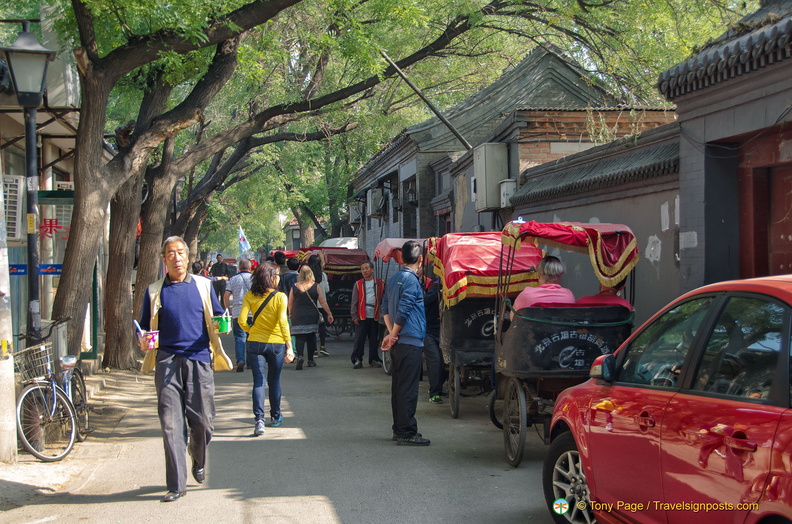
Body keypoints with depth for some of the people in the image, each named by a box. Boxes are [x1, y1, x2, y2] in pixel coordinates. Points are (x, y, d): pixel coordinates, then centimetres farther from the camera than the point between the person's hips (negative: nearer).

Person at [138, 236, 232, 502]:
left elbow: (217, 316, 17)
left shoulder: (203, 285, 11)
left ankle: (198, 461, 31)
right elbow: (145, 327, 15)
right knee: (171, 423, -5)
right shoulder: (154, 291, 11)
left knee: (203, 420, -1)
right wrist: (143, 341, -7)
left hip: (199, 360, 0)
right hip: (167, 362, 0)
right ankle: (176, 484, 1)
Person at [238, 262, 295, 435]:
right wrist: (289, 346, -20)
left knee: (258, 381, 1)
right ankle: (275, 416, 29)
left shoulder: (250, 296, -4)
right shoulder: (280, 297, -10)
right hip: (276, 343, -1)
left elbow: (242, 320, -10)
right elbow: (283, 322, -18)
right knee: (274, 381, 17)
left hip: (255, 343, 1)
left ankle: (259, 419, -14)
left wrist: (250, 331, 10)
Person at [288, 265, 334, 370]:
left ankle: (299, 356, -26)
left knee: (299, 337, -3)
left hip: (298, 317, -1)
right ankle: (310, 360, 20)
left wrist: (290, 314, 20)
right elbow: (323, 302, -1)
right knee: (311, 337, 14)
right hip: (312, 317, 1)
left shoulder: (295, 287, -1)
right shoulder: (316, 287, -2)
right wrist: (329, 314, 7)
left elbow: (290, 303, 5)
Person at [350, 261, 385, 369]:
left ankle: (374, 360, 16)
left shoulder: (380, 284, 7)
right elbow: (354, 302, 6)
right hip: (362, 317, -1)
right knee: (359, 339, -3)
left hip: (375, 316, 1)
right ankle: (357, 360, 3)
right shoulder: (358, 284, 7)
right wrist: (354, 316, -2)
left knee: (374, 340, 6)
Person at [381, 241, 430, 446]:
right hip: (410, 341, -9)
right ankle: (406, 433, -4)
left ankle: (399, 429, 20)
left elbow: (385, 308, 13)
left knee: (398, 385, 13)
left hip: (398, 342, 9)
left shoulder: (393, 279, 14)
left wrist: (391, 332, 5)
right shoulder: (412, 280, -13)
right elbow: (403, 310, -18)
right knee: (408, 388, -6)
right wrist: (393, 335, -7)